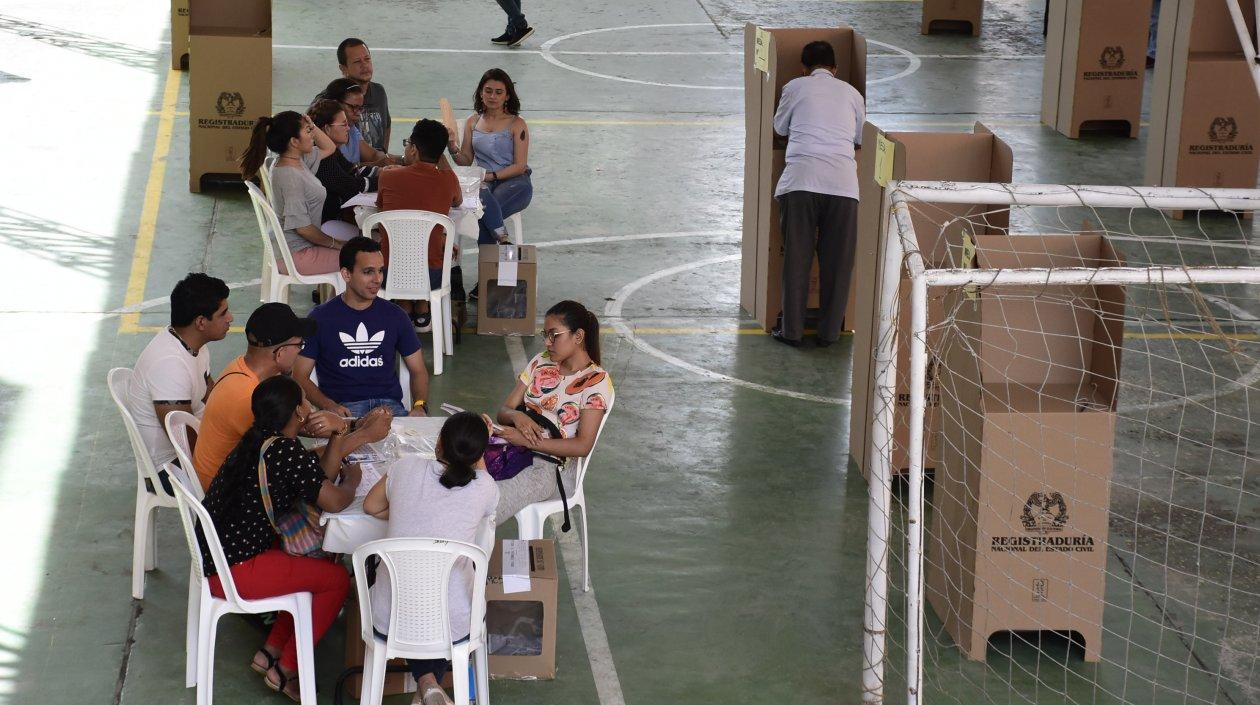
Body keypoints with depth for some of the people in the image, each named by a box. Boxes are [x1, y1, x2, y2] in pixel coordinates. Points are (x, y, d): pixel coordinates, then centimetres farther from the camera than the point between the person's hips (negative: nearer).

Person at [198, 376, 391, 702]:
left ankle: (271, 651, 24)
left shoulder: (259, 442, 6)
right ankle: (285, 670, 10)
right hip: (233, 571, -9)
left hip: (215, 555, 9)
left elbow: (316, 481, 8)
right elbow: (334, 502, -18)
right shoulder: (288, 453, -23)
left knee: (316, 562, 22)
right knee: (337, 579, 2)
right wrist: (352, 479, 4)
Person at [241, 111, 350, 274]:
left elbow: (329, 148, 21)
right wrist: (336, 244, -11)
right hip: (298, 255, -10)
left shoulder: (299, 161, 3)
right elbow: (303, 227, -24)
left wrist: (312, 126, 1)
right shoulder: (290, 177, -26)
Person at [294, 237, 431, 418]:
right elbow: (300, 376, 5)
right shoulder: (321, 318, 5)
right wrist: (329, 405, -14)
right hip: (343, 407, -3)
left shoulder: (394, 315, 14)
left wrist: (419, 405, -5)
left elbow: (418, 371, 17)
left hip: (389, 403, 3)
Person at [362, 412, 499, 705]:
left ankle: (426, 681, 10)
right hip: (452, 625, 0)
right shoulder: (485, 489, -6)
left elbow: (371, 506, 14)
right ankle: (433, 680, 12)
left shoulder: (407, 467, -5)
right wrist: (479, 448, 26)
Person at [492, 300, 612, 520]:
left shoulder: (596, 380, -2)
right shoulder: (541, 362, 16)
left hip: (553, 466, -6)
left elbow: (583, 446, -10)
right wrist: (517, 416, -10)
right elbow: (504, 412, 16)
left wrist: (526, 441, -16)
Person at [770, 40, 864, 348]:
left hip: (801, 178, -1)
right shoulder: (851, 92, 18)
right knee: (837, 261, 9)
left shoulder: (795, 86, 13)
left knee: (796, 258, 6)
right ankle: (829, 332, 14)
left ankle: (792, 331, 9)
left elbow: (779, 128, 26)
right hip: (842, 182, 1)